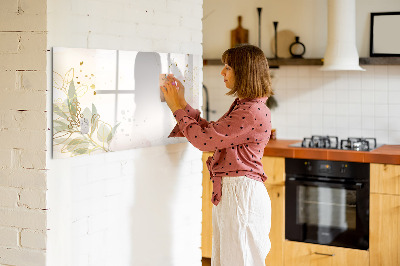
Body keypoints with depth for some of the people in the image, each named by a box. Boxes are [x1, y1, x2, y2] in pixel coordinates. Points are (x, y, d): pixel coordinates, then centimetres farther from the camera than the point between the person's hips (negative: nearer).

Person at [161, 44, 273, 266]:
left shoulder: (253, 112, -19)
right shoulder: (242, 106, 14)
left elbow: (204, 139, -19)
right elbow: (210, 131, 17)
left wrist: (178, 108, -7)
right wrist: (182, 104, 15)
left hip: (242, 193, -10)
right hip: (228, 192, 10)